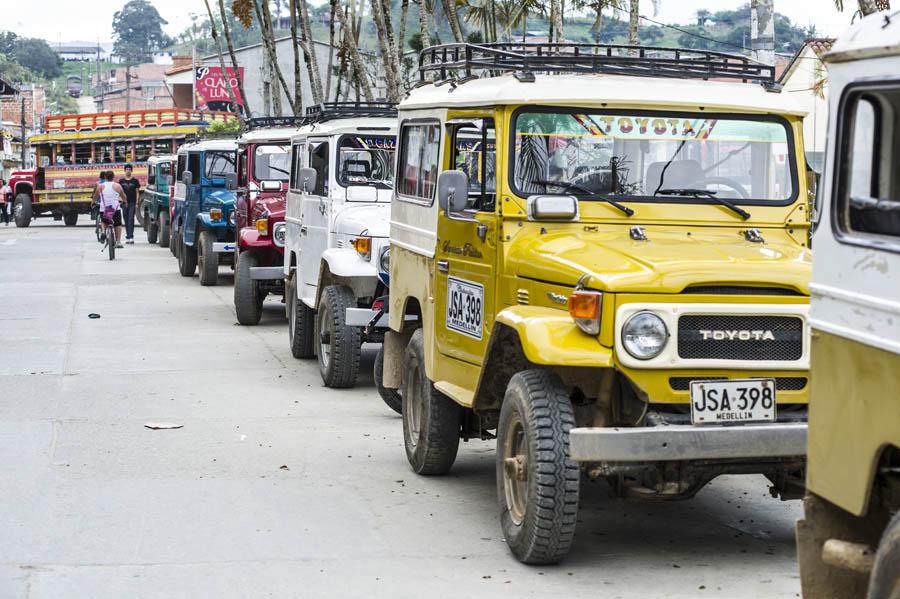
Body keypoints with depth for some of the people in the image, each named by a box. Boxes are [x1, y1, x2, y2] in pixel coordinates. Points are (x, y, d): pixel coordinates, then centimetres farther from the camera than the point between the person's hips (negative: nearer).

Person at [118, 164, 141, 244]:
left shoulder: (135, 181, 4)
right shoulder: (121, 181, 9)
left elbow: (137, 192, 5)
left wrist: (137, 203, -3)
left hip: (132, 203, -3)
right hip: (124, 203, 3)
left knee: (131, 219, -13)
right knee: (126, 220, 6)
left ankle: (131, 237, -19)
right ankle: (128, 237, 13)